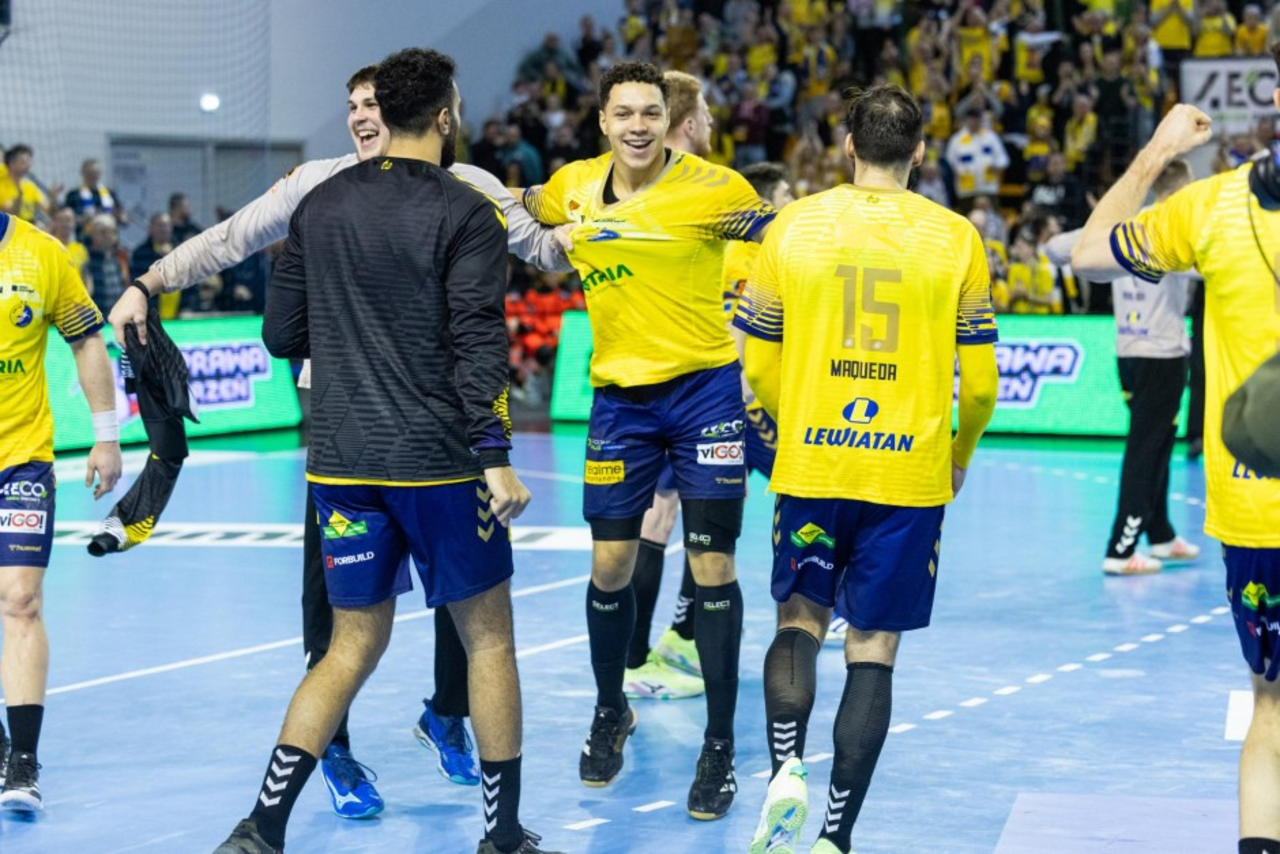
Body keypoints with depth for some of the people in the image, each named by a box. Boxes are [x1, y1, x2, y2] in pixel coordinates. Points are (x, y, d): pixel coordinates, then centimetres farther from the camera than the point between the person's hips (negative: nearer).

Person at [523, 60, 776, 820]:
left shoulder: (711, 188, -10)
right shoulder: (574, 187, 2)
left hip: (705, 389, -3)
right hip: (619, 397, 3)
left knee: (712, 568, -4)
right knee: (611, 565, 6)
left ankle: (720, 749, 7)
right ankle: (610, 713, 31)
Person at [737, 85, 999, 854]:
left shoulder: (793, 227, 0)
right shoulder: (956, 237, -1)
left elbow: (760, 366, 6)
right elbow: (979, 381, 2)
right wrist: (959, 457, 20)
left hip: (811, 465, 1)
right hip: (912, 471, -1)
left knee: (801, 617, 17)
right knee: (874, 645, 6)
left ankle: (786, 769, -8)